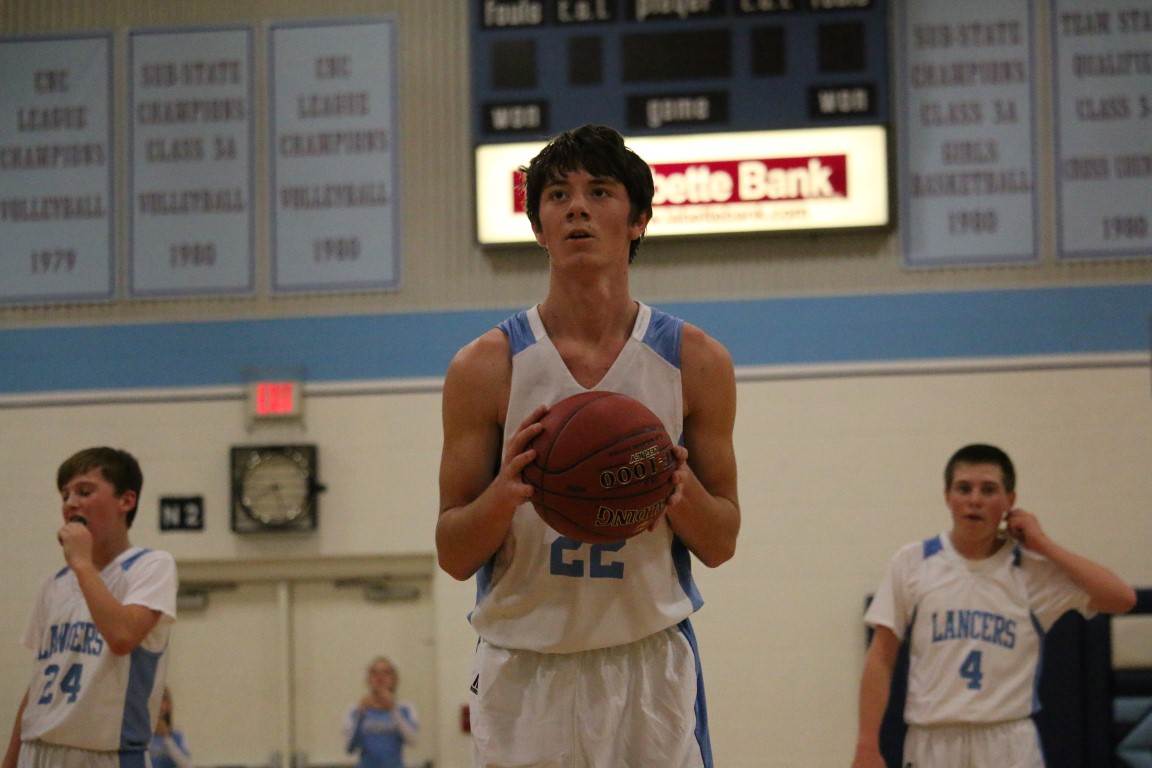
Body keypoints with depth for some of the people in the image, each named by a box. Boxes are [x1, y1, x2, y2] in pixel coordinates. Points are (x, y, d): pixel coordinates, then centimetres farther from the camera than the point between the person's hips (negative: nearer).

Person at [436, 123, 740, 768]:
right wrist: (503, 493, -19)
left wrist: (682, 492, -14)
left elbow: (721, 546, 7)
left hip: (651, 668, 1)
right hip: (524, 672, 0)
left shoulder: (695, 361, 2)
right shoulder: (485, 367, -1)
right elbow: (453, 557, 1)